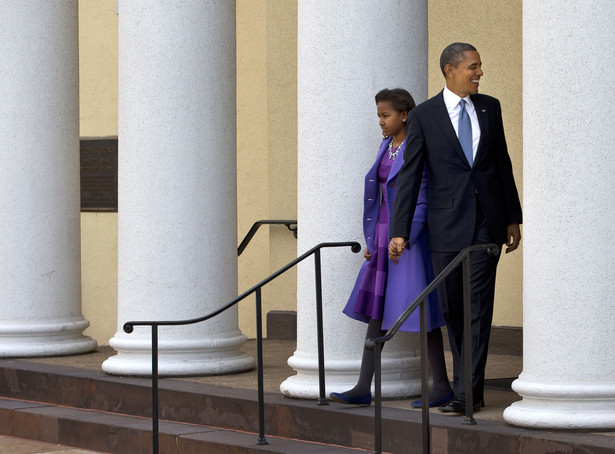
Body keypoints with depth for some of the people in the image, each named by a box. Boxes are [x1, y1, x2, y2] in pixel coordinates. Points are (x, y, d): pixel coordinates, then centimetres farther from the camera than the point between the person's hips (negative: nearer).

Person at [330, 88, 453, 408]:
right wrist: (372, 241, 13)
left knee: (419, 309, -4)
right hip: (383, 238, 8)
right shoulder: (387, 147, 13)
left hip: (411, 237, -8)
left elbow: (423, 200, -15)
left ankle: (442, 387, 6)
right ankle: (363, 388, 4)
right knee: (375, 310, 4)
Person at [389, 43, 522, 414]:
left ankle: (467, 392, -4)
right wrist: (400, 231, -6)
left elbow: (502, 162, 14)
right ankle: (471, 386, 21)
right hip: (447, 225, -1)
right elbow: (410, 175, -2)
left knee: (479, 308, -4)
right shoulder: (424, 116, -2)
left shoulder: (490, 107, 8)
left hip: (487, 223, 1)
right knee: (453, 309, 6)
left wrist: (513, 217, 12)